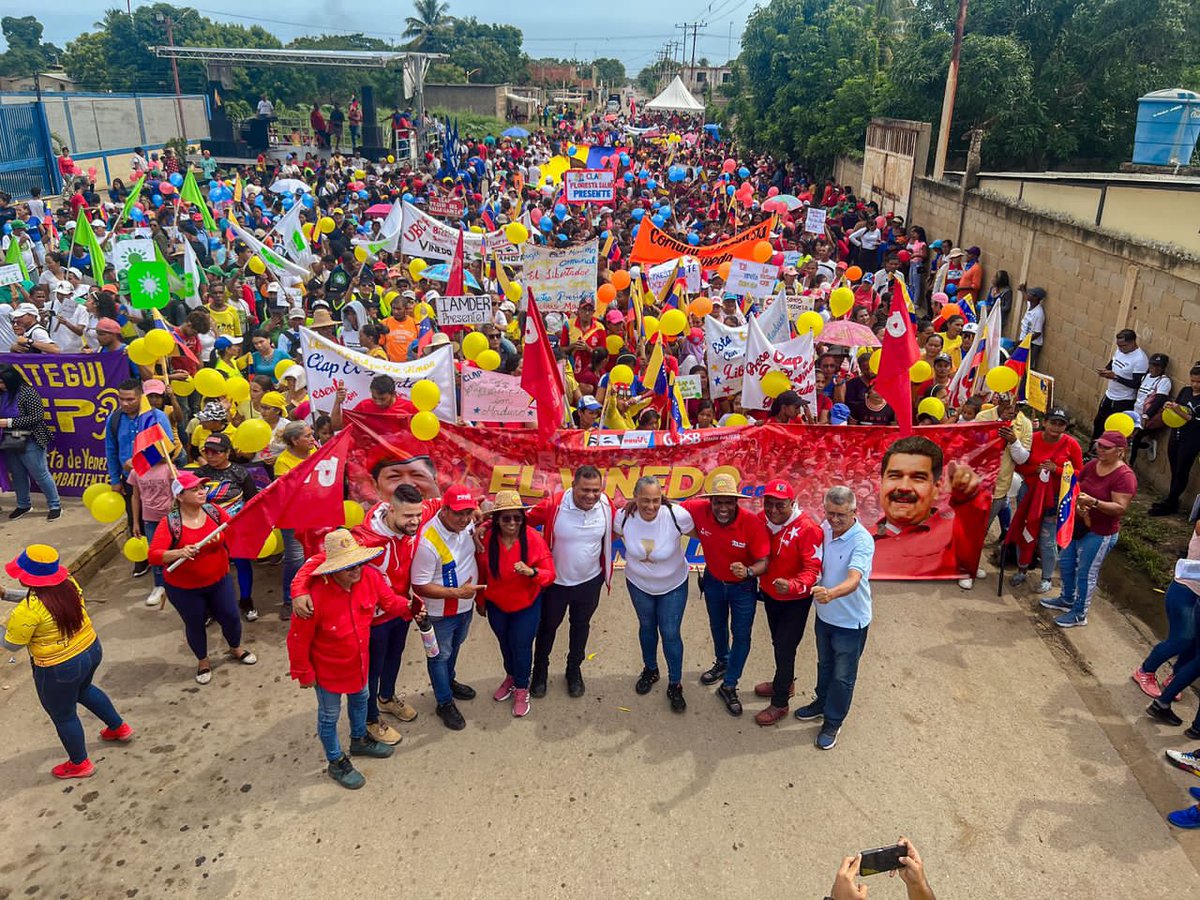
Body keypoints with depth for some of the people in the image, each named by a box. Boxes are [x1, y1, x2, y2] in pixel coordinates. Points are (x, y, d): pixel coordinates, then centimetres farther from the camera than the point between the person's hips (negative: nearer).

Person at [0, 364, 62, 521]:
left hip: (29, 442, -7)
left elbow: (37, 417, -18)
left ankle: (55, 506, 10)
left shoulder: (28, 392, -15)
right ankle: (23, 505, 33)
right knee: (18, 475, 17)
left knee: (41, 475, 0)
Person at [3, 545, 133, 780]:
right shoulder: (69, 583, -10)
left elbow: (12, 645, -14)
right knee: (83, 690, 36)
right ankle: (120, 727, 50)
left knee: (63, 716, 19)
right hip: (91, 650, 7)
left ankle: (79, 764, 40)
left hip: (59, 670, -7)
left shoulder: (28, 610, -29)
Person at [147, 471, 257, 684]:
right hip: (183, 588, -3)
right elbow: (153, 555, -27)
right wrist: (179, 553, -42)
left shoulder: (213, 511, -9)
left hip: (218, 580, 3)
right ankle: (203, 661, 41)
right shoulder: (170, 523, -20)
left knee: (230, 617, 13)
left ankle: (236, 649, 44)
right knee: (195, 624, 14)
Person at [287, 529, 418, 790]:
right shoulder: (316, 595, -37)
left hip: (359, 661, 6)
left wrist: (408, 607, -26)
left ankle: (360, 740, 59)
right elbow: (298, 639, -24)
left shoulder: (369, 576, -23)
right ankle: (336, 762, 43)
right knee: (329, 716, 18)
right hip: (328, 670, -6)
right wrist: (303, 673, -12)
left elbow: (389, 599, -4)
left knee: (359, 700, 30)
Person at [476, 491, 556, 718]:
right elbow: (480, 572, -7)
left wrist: (531, 572, -42)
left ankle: (522, 689, 36)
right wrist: (480, 600, 5)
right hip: (496, 604, 2)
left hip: (526, 605, -2)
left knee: (521, 646, 9)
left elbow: (550, 575, -21)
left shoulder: (533, 539, -26)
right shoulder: (485, 537, -23)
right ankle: (511, 677, 53)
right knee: (505, 643, 24)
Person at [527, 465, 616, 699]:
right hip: (555, 581, -2)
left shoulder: (607, 506, -17)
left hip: (590, 581, 3)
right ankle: (540, 671, 43)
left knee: (581, 626, 23)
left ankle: (574, 669, 47)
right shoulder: (553, 505, -27)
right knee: (548, 626, 19)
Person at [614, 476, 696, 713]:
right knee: (647, 627, 23)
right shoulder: (625, 517, -25)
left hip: (673, 586, -2)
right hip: (639, 584, 2)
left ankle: (675, 685, 27)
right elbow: (613, 534, -1)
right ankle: (650, 670, 49)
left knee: (671, 634, 4)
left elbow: (699, 534, -14)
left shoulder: (677, 515, -32)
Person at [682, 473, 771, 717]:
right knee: (717, 627, 27)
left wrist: (748, 571, -50)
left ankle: (729, 686, 28)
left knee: (741, 635, 6)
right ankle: (722, 662, 56)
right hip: (713, 580, 3)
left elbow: (764, 562, -28)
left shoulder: (753, 524, -33)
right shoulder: (699, 510, -26)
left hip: (742, 586, -3)